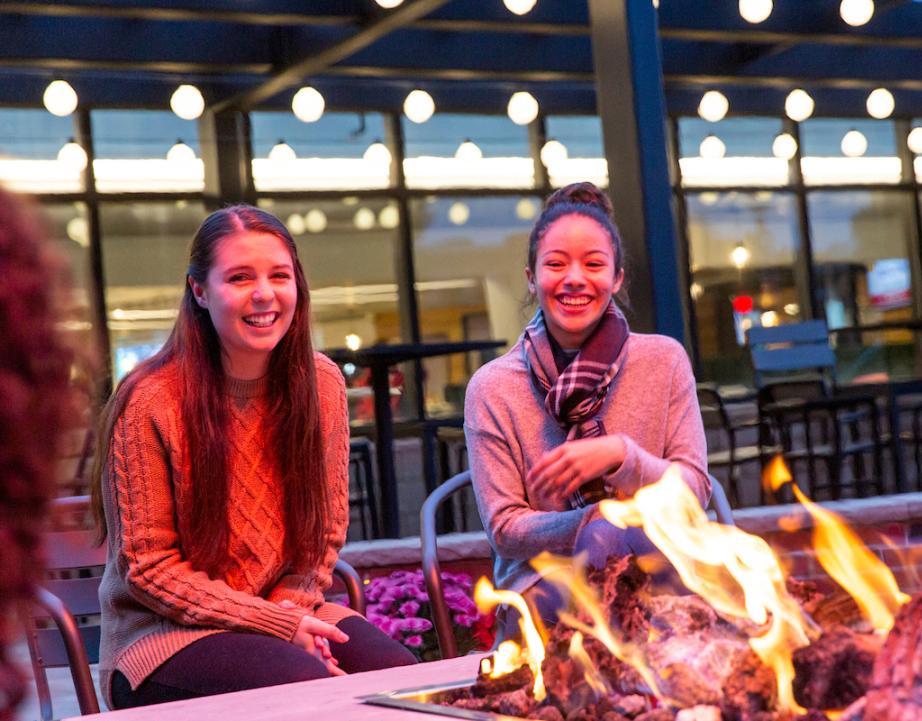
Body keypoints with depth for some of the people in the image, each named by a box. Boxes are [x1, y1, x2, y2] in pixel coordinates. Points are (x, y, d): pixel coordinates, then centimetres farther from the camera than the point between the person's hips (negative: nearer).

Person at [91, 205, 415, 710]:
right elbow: (147, 566, -12)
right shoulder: (150, 402, -14)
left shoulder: (322, 383, 1)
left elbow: (328, 526, 10)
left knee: (397, 670, -23)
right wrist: (279, 626, -17)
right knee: (307, 683, -31)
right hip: (165, 632, -4)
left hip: (290, 608, 5)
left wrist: (294, 605, -11)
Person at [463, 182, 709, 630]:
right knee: (605, 540, -37)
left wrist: (619, 455, -19)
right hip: (541, 588, -3)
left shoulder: (664, 362, 5)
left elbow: (694, 493, 0)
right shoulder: (491, 389, 1)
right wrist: (600, 521, -19)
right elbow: (505, 530, -2)